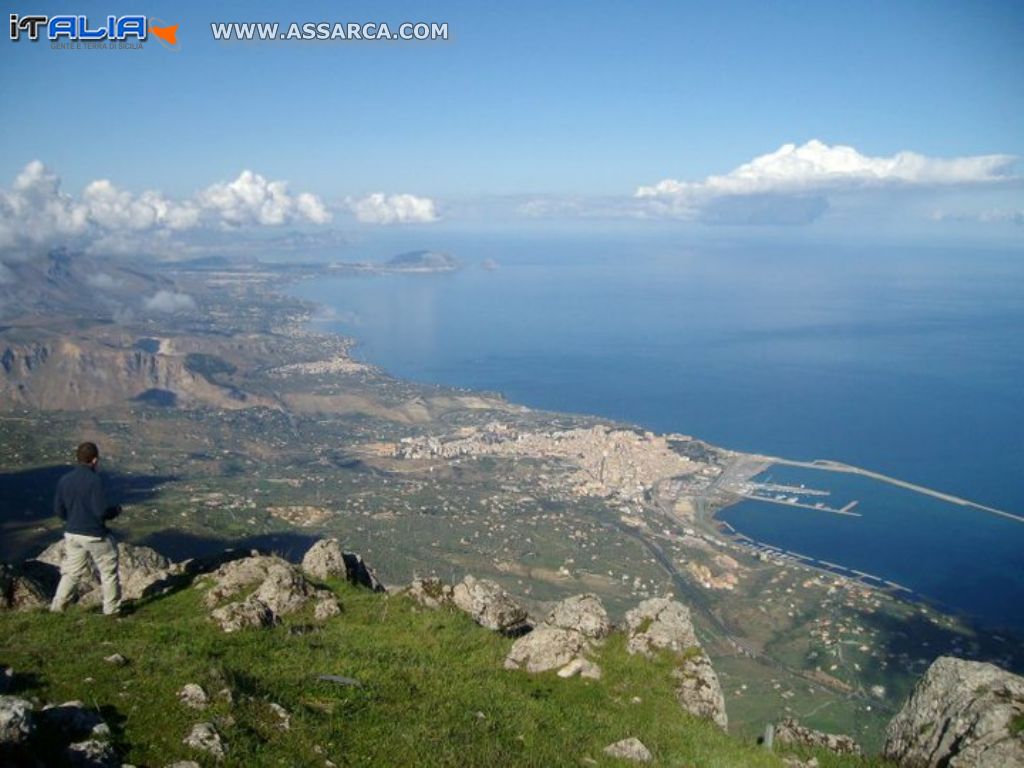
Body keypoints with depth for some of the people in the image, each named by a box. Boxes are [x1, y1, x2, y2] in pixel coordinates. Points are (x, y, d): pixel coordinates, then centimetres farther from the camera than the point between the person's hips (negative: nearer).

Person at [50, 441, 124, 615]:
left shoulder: (64, 480, -1)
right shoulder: (95, 480, -20)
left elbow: (58, 510, 5)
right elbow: (101, 511, -22)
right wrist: (116, 510, -2)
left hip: (72, 534, 5)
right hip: (95, 535, -5)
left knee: (71, 572, 18)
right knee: (108, 571, 12)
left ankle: (57, 606, 13)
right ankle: (111, 608, 19)